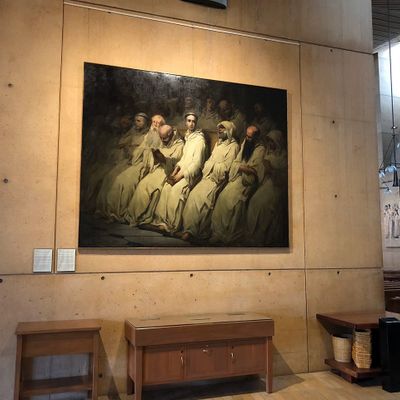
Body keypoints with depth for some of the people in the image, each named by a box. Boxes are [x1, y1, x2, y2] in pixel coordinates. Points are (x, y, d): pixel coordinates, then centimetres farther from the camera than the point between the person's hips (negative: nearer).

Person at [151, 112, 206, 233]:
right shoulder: (187, 138, 17)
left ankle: (172, 226, -19)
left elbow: (196, 163, -15)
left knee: (176, 189, -27)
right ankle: (161, 221, -13)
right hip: (182, 171, 7)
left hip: (192, 173, -7)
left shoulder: (199, 139, -7)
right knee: (166, 187, -16)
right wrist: (174, 172, 1)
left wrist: (179, 176, -18)